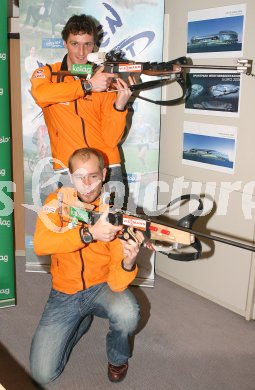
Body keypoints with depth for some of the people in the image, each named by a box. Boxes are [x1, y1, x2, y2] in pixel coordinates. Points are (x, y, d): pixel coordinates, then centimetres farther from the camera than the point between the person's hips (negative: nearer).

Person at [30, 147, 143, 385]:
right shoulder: (58, 201, -8)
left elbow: (116, 283, -21)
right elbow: (40, 245, -29)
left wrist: (128, 263, -44)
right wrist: (89, 233, -40)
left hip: (101, 287, -1)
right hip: (64, 294, 2)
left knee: (127, 315, -35)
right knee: (43, 374, -6)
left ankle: (118, 358, 3)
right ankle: (82, 321, 22)